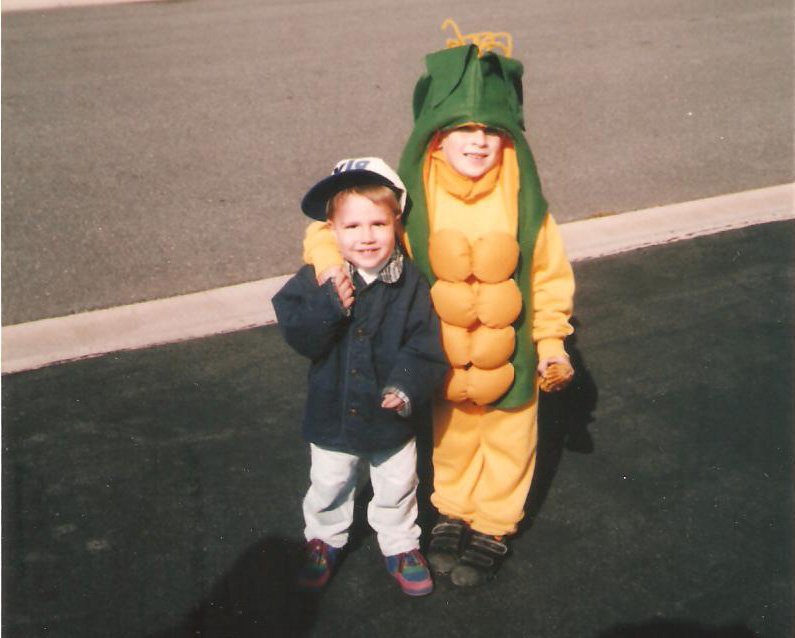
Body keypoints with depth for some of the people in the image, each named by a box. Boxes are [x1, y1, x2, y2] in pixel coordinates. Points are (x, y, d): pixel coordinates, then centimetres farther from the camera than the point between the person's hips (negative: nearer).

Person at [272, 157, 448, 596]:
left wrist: (407, 386, -30)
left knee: (397, 488, 21)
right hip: (333, 413, 1)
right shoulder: (317, 281, -14)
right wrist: (329, 306, -34)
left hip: (392, 417, 0)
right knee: (328, 488, 22)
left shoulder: (410, 285, -15)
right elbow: (299, 337, -20)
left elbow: (427, 347, -16)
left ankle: (400, 546, 45)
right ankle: (323, 540, 48)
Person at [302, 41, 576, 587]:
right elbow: (339, 225, -13)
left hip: (509, 353, 0)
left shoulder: (523, 203, -18)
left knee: (508, 443, 18)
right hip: (445, 357, 1)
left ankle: (493, 528, 40)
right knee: (451, 439, 23)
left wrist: (551, 341, -4)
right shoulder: (413, 201, -19)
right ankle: (454, 512, 48)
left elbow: (550, 274, -7)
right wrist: (329, 257, -34)